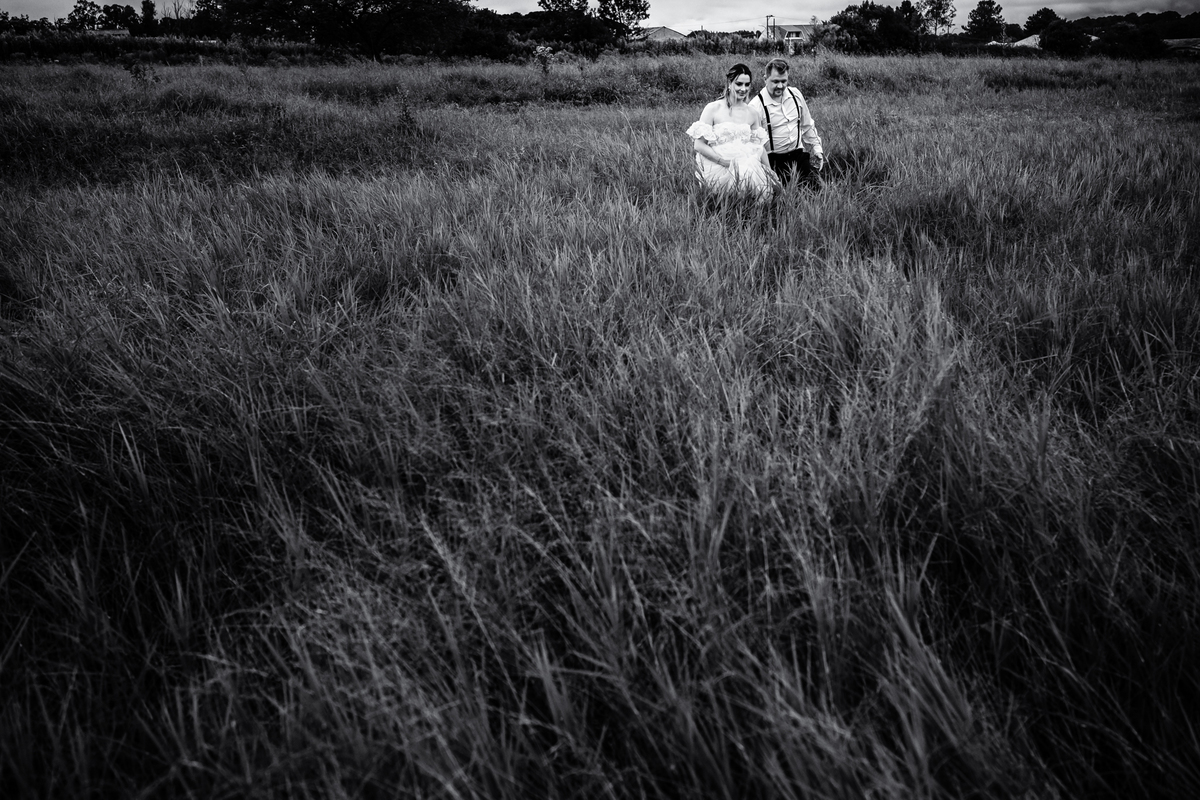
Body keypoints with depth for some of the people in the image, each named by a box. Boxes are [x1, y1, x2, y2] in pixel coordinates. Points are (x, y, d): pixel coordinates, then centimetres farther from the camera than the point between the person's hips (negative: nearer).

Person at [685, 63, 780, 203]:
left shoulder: (752, 114, 14)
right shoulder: (713, 109, -1)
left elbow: (759, 147, 17)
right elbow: (698, 145, -6)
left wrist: (770, 174, 3)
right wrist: (725, 162, -15)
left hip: (746, 165, 5)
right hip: (717, 169, -4)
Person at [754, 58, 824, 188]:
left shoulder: (795, 94, 3)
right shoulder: (757, 106, -13)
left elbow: (807, 125, 17)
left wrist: (816, 147, 15)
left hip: (798, 153, 5)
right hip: (774, 160, -5)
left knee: (813, 186, -7)